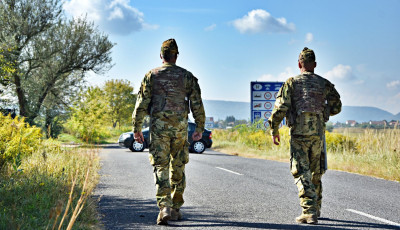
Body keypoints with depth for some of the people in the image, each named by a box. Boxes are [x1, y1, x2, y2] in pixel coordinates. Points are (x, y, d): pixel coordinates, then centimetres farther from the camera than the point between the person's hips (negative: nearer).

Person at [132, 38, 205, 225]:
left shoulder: (151, 76, 2)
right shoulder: (187, 76, 5)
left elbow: (141, 103, -2)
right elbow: (197, 104, 3)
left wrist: (136, 127, 3)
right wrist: (200, 128, 10)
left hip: (158, 127, -1)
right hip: (180, 127, 1)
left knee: (161, 168, -2)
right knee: (178, 168, 12)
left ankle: (164, 208, -17)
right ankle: (176, 208, 19)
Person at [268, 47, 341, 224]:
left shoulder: (292, 83, -1)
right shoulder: (325, 84, 8)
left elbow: (280, 107, -8)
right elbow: (336, 107, 10)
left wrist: (274, 130, 1)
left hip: (299, 134, -3)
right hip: (318, 133, 3)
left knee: (302, 174, -3)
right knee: (315, 173, 17)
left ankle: (309, 212, -15)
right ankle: (316, 209, 27)